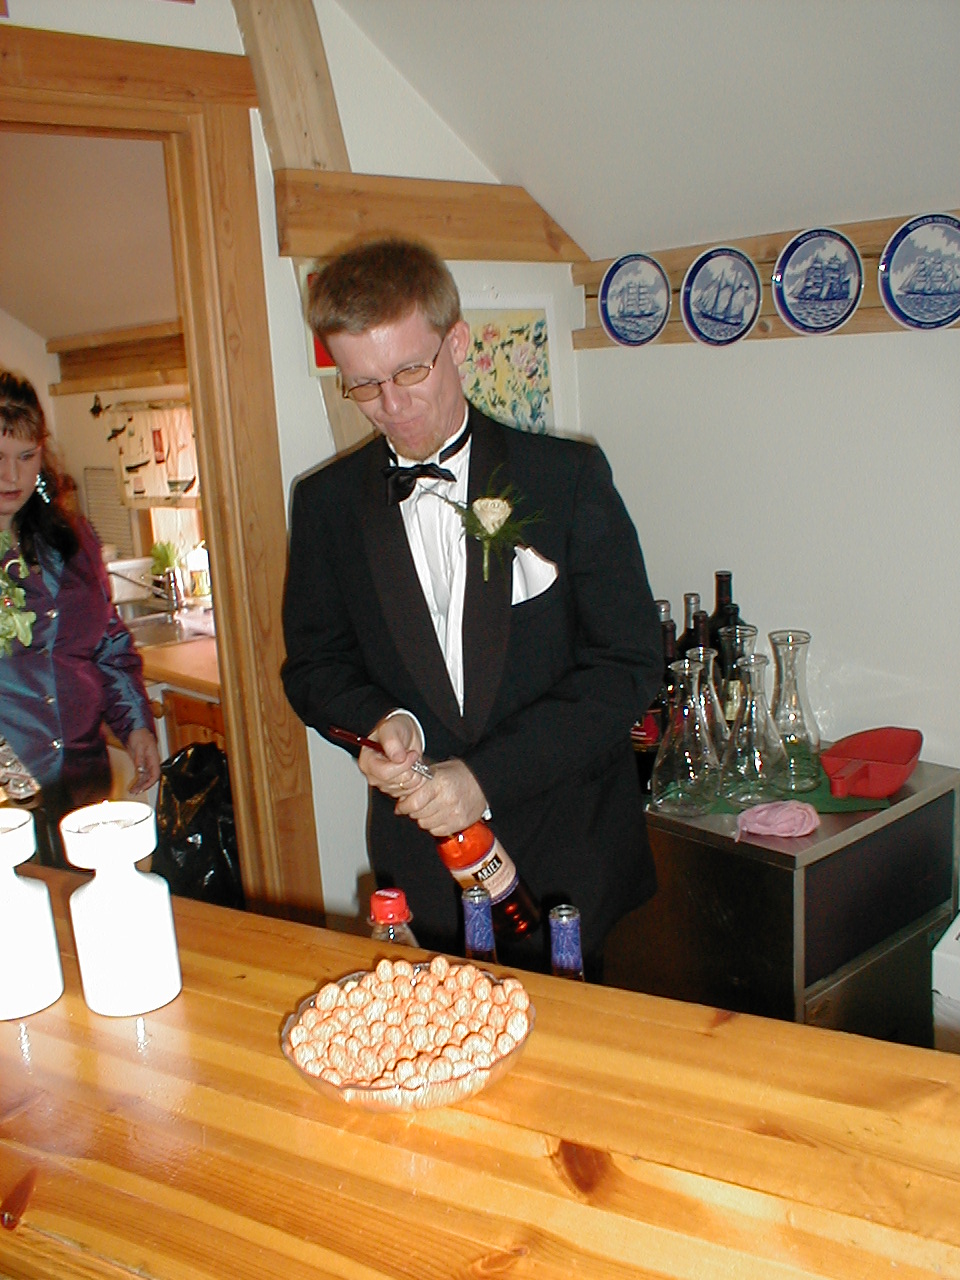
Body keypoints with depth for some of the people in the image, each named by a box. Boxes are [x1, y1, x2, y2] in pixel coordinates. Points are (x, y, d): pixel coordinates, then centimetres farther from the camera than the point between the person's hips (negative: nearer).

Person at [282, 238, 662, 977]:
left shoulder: (569, 477, -6)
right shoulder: (328, 502, 3)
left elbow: (629, 662, -9)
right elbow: (315, 664, 9)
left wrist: (489, 774, -17)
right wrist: (380, 721, -13)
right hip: (420, 861, 2)